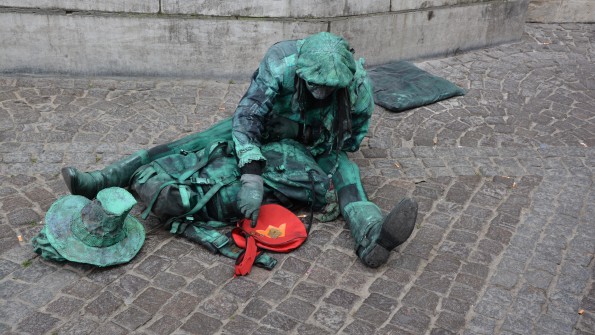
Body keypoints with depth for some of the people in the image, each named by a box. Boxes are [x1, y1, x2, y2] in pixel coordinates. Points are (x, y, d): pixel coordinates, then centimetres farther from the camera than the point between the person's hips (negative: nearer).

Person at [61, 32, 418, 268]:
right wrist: (251, 178, -50)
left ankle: (371, 235, -58)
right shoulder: (280, 67, -36)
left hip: (316, 144, 1)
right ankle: (100, 181, -16)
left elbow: (355, 132, -10)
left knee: (344, 168, -30)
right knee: (194, 144, -14)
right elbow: (246, 121, -39)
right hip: (263, 127, -1)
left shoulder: (358, 84, -29)